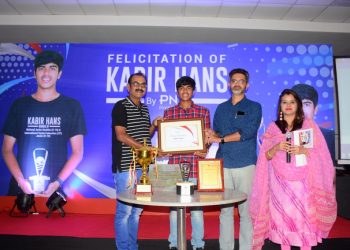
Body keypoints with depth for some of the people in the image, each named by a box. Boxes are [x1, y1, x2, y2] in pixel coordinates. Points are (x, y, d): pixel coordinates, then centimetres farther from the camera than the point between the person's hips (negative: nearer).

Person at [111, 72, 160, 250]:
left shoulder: (144, 108, 16)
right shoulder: (121, 106, -6)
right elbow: (121, 136, -14)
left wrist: (154, 125, 3)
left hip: (142, 166, 7)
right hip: (125, 167, -7)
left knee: (136, 210, 15)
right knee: (124, 210, -1)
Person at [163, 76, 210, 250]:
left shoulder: (203, 111, 7)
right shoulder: (168, 112, 9)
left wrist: (203, 150, -13)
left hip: (196, 164, -1)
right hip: (175, 164, 1)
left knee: (197, 206, 6)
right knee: (174, 205, 8)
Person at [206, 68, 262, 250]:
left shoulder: (254, 107, 6)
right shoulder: (221, 108, 17)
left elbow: (247, 132, -8)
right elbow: (216, 133, 14)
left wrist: (221, 139, -9)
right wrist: (211, 134, -9)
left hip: (245, 164, -2)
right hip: (223, 164, 3)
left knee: (246, 210, 1)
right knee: (225, 210, 6)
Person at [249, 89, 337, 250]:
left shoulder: (309, 124, 5)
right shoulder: (273, 127, 8)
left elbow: (320, 153, 2)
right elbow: (266, 156, 6)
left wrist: (303, 150, -16)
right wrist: (277, 147, -14)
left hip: (302, 181, -1)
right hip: (280, 182, 1)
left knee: (304, 217, -2)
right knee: (282, 217, 3)